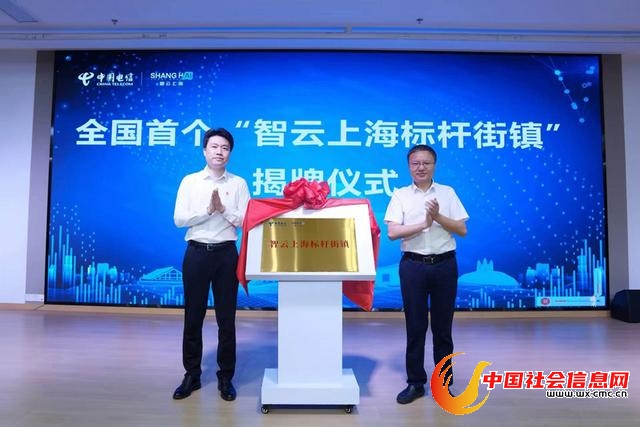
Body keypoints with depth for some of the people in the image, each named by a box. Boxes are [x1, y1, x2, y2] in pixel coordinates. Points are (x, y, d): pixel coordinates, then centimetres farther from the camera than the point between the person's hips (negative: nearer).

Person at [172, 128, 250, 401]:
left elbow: (246, 221, -4)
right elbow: (179, 219, -3)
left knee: (226, 318, 7)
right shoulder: (190, 181, 5)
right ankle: (192, 375, 24)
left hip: (226, 253, 0)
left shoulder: (238, 184, 3)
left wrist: (223, 208, -16)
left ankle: (225, 377, 21)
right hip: (197, 253, 1)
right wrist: (208, 209, -13)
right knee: (193, 316, 9)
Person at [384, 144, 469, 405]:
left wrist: (438, 217, -13)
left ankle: (444, 383, 24)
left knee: (442, 326, 9)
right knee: (415, 326, 6)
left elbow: (462, 230, 1)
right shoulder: (400, 195, 2)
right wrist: (424, 224, -16)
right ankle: (415, 383, 20)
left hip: (444, 265, 1)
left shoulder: (448, 193, 6)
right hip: (413, 265, -1)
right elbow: (392, 232, -9)